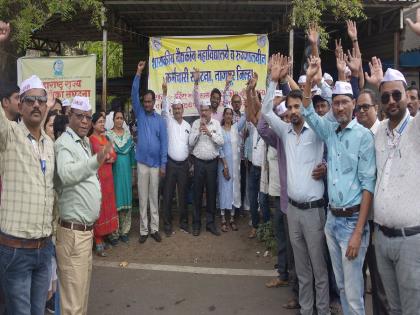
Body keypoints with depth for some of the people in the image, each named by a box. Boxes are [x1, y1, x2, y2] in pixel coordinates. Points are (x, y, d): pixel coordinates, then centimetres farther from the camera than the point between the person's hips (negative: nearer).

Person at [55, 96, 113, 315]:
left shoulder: (85, 142, 14)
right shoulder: (65, 143, -15)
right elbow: (66, 174, -37)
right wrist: (96, 161, -50)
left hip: (86, 227, 9)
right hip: (73, 230, -9)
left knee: (83, 283, 21)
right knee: (73, 291, -3)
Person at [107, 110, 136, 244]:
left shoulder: (128, 134, 10)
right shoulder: (108, 135, -2)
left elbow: (132, 152, 12)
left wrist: (134, 170, 10)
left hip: (127, 170, 4)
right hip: (114, 170, -4)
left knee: (127, 197, 7)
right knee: (114, 199, -3)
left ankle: (124, 230, 17)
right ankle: (114, 232, 6)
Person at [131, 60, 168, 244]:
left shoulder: (160, 120, 4)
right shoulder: (140, 114, 6)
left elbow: (164, 143, 1)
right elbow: (133, 95, -6)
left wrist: (163, 164, -5)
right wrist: (138, 74, -14)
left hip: (156, 163, 0)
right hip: (142, 163, 0)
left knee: (154, 197, 8)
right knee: (142, 198, 5)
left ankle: (154, 229, 17)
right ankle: (143, 230, 13)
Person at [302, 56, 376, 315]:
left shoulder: (364, 135, -11)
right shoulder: (330, 131, 7)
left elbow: (368, 185, -13)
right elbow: (309, 112, 17)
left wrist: (359, 231, -18)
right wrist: (309, 80, -1)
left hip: (352, 219, -6)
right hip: (332, 218, 6)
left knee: (353, 290, -1)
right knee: (341, 284, 16)